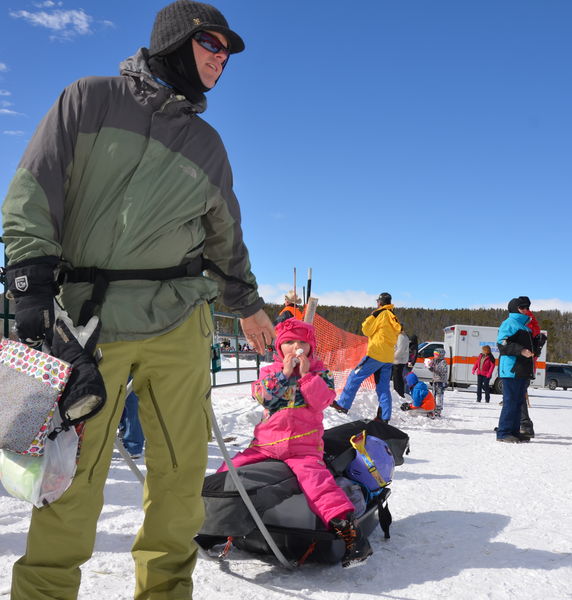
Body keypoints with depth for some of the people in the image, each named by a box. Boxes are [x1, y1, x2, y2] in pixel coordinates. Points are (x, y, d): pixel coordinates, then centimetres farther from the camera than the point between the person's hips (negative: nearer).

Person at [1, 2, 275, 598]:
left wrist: (247, 301, 31)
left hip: (180, 325, 4)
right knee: (74, 472, -1)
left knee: (181, 469, 5)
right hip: (91, 321, -3)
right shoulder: (91, 99, 7)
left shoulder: (207, 145, 17)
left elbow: (224, 234, 27)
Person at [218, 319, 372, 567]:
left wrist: (306, 374, -12)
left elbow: (321, 400, -8)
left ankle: (345, 524, -35)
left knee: (314, 477, -30)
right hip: (266, 442, 3)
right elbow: (261, 395, -5)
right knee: (230, 470, -6)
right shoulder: (270, 371, 14)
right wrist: (284, 374, -9)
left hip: (303, 446, -3)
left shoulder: (319, 373, 8)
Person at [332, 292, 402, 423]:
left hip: (376, 354, -7)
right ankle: (384, 417, 3)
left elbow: (366, 330, -6)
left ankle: (343, 404, -1)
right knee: (383, 388, 7)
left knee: (355, 376, -1)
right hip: (389, 358, 8)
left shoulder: (380, 313, -6)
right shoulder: (393, 317, 17)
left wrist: (371, 316, 11)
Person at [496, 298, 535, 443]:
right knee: (510, 401, -9)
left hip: (522, 371, 10)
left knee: (519, 401, 12)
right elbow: (502, 344, -18)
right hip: (511, 369, -10)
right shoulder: (509, 323, -7)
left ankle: (514, 431, 18)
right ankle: (503, 433, -5)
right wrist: (520, 350, -25)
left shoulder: (523, 325, 23)